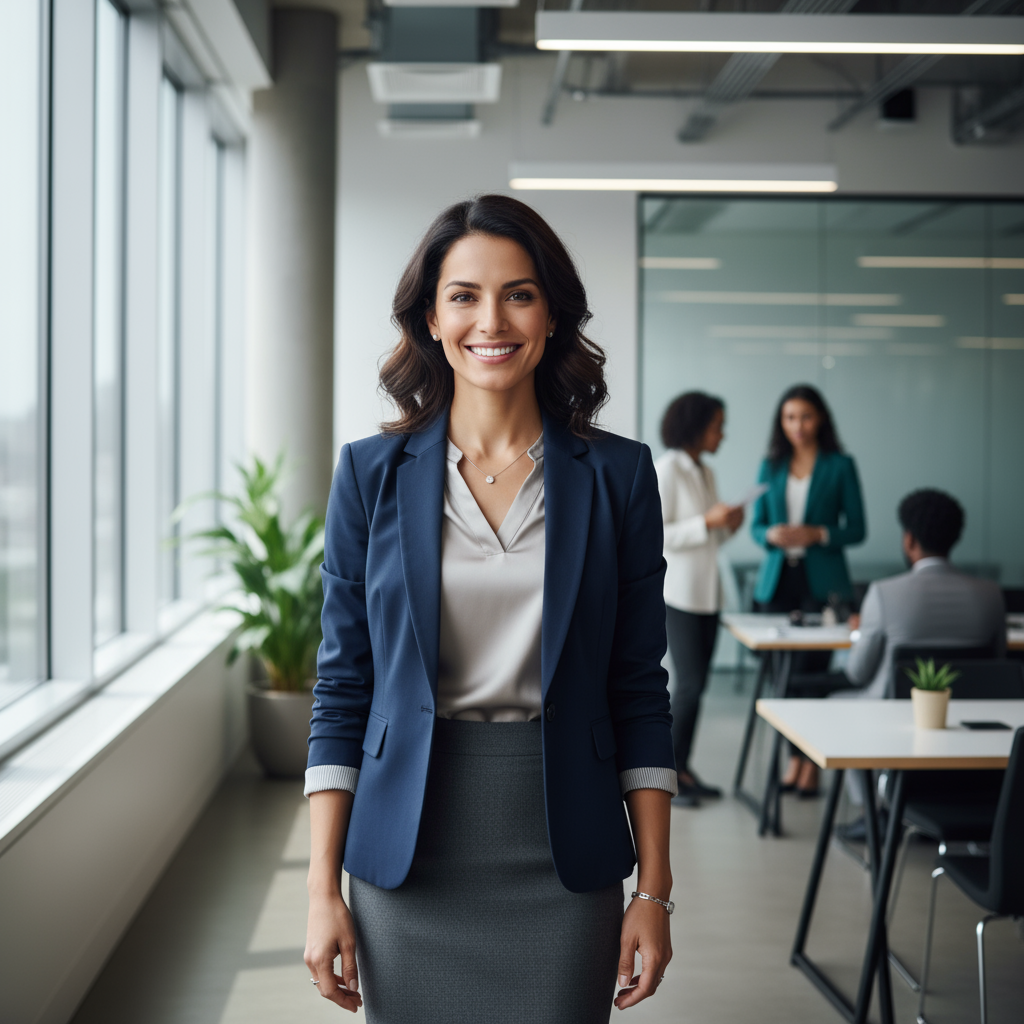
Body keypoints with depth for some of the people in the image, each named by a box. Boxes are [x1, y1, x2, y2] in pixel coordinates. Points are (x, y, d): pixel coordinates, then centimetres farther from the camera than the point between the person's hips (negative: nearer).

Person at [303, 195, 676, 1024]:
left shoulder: (616, 474, 1)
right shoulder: (371, 473, 1)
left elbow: (639, 690, 2)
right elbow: (343, 689, 2)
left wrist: (655, 891, -1)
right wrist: (324, 890, -2)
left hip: (562, 861, 0)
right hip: (411, 860, 0)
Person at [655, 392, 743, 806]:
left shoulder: (705, 472, 13)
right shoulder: (666, 469, -11)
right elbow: (655, 535, -17)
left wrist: (728, 526, 1)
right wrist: (707, 521, -21)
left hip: (707, 592, 8)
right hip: (677, 593, -8)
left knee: (695, 682, 8)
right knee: (690, 682, -8)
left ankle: (681, 766, 16)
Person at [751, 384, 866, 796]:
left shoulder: (840, 465, 1)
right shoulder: (771, 466, 11)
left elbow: (857, 529, 0)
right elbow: (757, 525, 12)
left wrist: (816, 534, -16)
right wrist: (772, 535, -11)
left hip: (822, 581, -4)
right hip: (778, 579, 4)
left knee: (811, 670, -9)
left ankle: (812, 763, -1)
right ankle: (795, 757, 15)